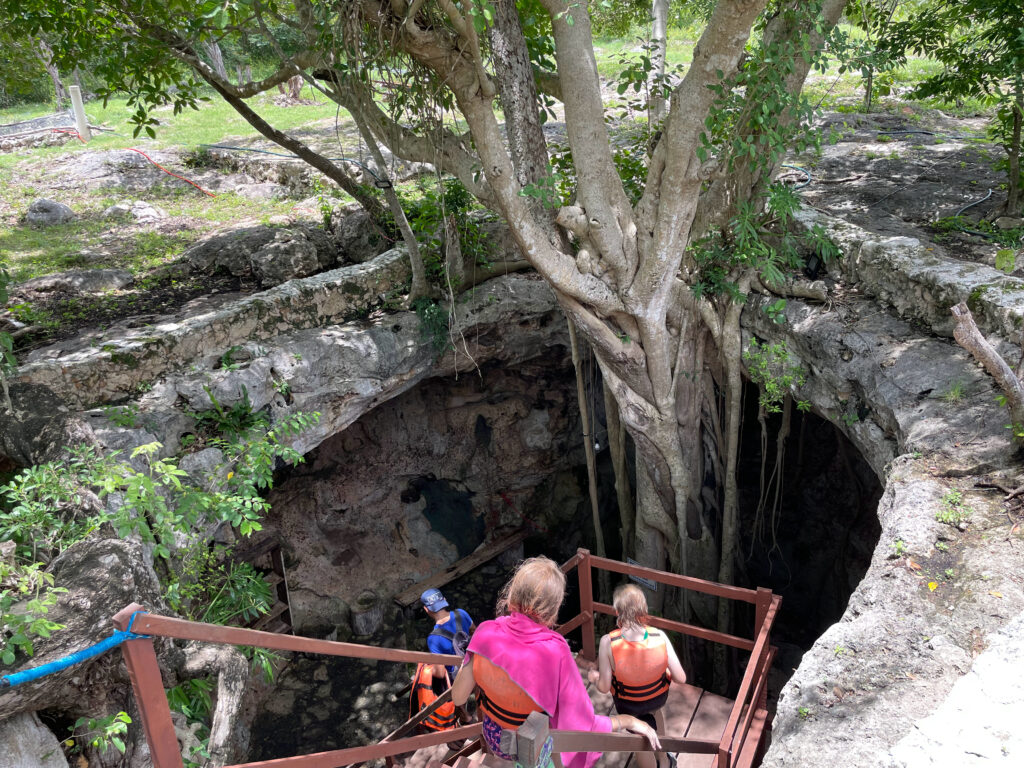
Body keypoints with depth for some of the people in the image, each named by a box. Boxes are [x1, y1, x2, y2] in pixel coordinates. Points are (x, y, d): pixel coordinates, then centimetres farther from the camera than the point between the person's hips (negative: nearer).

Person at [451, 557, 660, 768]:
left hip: (493, 741, 2)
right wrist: (629, 721, -16)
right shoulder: (555, 652, -35)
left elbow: (458, 697, -14)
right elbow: (581, 724, -29)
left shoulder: (486, 633, -27)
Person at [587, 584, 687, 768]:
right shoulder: (659, 637, -29)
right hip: (659, 697, 2)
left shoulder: (608, 643, -34)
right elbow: (681, 679, -20)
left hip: (628, 703, -2)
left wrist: (593, 676, -1)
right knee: (653, 710, 39)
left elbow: (604, 687, -24)